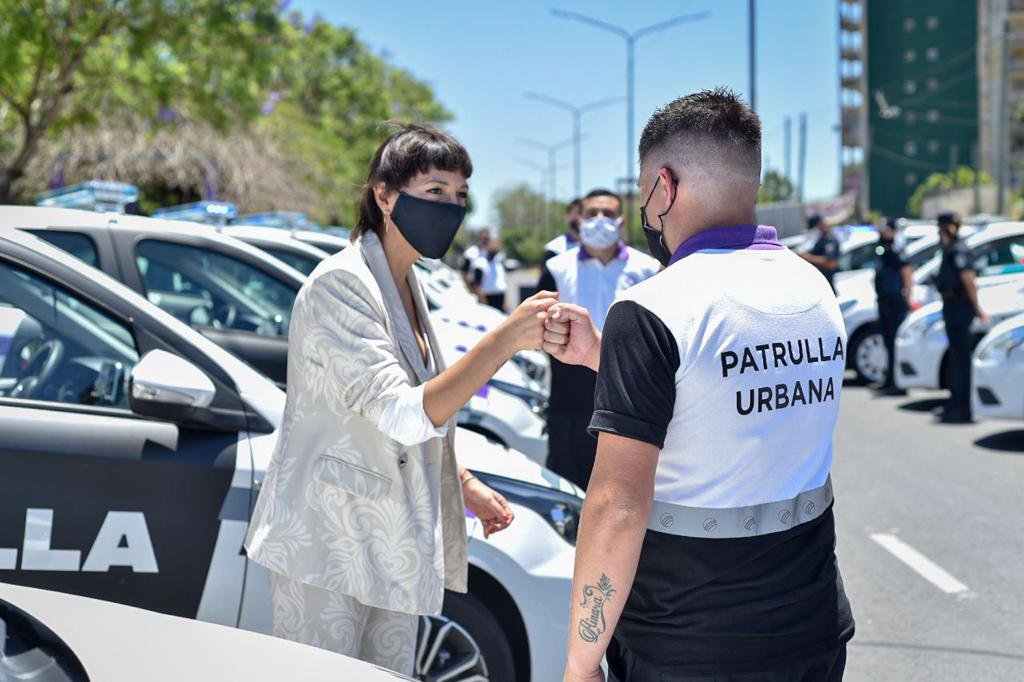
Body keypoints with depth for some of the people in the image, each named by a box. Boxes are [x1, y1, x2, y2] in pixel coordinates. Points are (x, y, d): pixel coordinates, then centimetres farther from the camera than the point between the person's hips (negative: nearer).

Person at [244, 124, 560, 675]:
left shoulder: (405, 286, 12)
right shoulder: (341, 284, -17)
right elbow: (402, 416, -27)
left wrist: (464, 485, 15)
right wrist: (504, 340, -33)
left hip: (390, 543, 9)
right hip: (328, 545, -9)